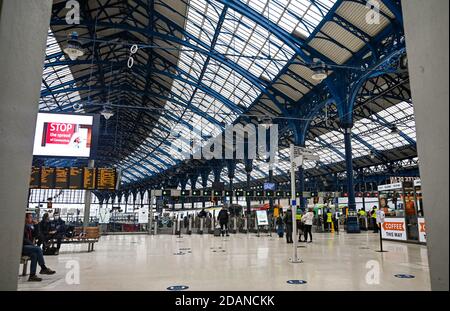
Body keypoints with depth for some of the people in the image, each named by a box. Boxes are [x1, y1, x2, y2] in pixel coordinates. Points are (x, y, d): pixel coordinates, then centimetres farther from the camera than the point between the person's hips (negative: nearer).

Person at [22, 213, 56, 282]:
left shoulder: (30, 226, 16)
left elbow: (35, 235, 13)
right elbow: (23, 239, -15)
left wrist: (35, 225, 3)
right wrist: (32, 244, -15)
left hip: (27, 246, 8)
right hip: (22, 247, -8)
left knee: (34, 255, -18)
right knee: (38, 249, -24)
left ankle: (32, 275, -16)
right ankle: (43, 268, -15)